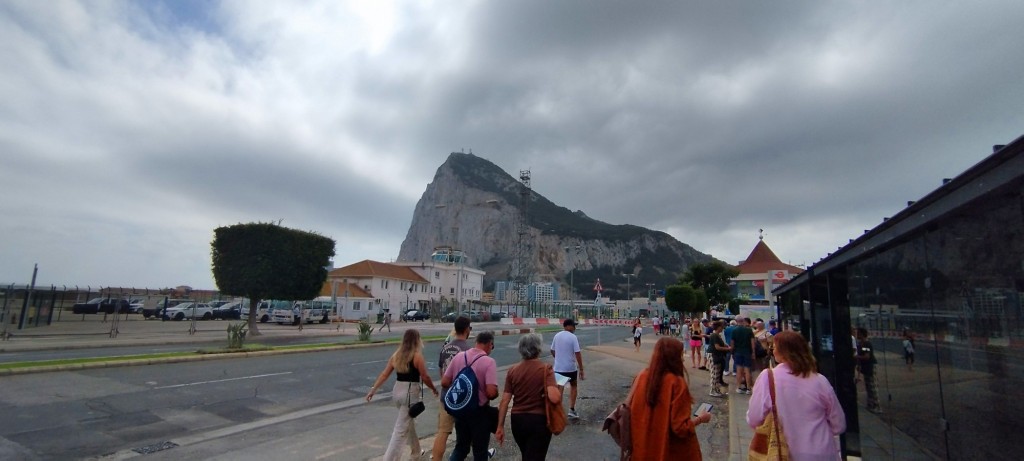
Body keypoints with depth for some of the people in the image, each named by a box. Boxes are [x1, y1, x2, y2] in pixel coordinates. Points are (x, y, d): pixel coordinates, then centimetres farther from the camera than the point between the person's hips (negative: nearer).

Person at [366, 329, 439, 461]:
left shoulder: (396, 355, 4)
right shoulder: (417, 356, -13)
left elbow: (384, 374, 3)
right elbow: (425, 377, -10)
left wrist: (373, 389, 7)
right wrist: (434, 389, 5)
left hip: (397, 392, 7)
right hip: (410, 393, -7)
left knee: (410, 423, 25)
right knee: (401, 429, -1)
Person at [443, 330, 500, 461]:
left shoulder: (459, 356, -3)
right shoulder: (489, 361, -19)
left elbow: (444, 382, 1)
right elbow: (491, 392, -26)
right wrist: (495, 395, -3)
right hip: (479, 412, -5)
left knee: (460, 447, 22)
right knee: (480, 451, 13)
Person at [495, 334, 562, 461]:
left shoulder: (512, 370, -2)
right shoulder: (545, 369, -13)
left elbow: (504, 401, -3)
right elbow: (555, 398, -25)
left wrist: (500, 427, 3)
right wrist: (559, 388, -4)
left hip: (517, 420, 4)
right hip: (539, 421, -4)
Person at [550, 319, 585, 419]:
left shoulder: (556, 336, 2)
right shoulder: (573, 337, -14)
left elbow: (552, 351, 11)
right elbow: (577, 354, -16)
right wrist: (581, 369, -10)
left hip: (558, 368, 3)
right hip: (571, 368, -3)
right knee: (573, 386, 20)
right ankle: (572, 410, 19)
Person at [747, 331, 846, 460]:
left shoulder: (767, 377, -16)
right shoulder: (820, 381, -8)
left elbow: (753, 420, -17)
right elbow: (838, 426, 2)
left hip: (788, 454, -2)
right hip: (823, 453, 2)